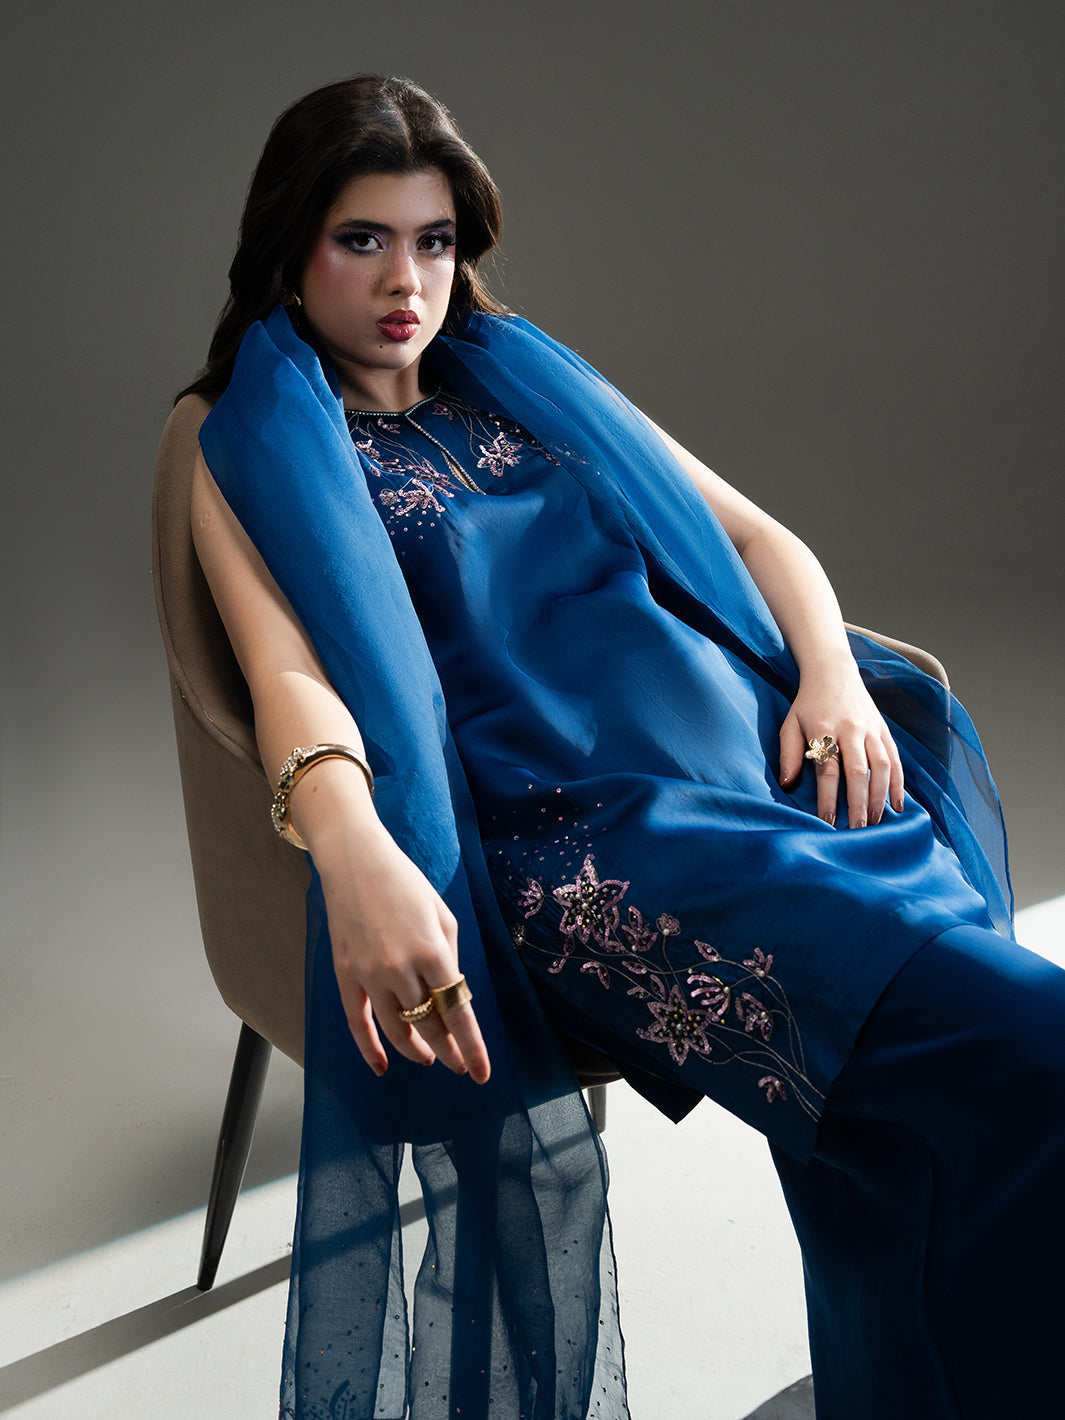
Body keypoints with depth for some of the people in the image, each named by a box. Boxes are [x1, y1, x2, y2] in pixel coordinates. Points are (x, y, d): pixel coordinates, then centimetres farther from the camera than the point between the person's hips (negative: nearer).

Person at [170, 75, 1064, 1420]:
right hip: (570, 827, -5)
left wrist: (832, 673, 1)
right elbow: (290, 673, -5)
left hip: (770, 753, 5)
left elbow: (757, 535, 23)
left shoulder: (528, 383, 27)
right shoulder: (255, 458, 14)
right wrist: (355, 854, -27)